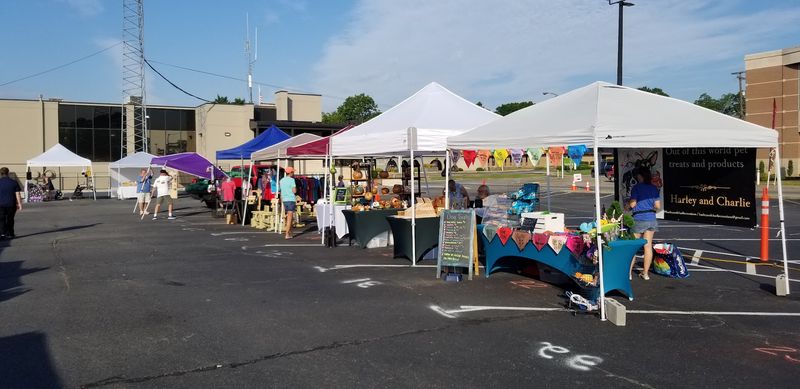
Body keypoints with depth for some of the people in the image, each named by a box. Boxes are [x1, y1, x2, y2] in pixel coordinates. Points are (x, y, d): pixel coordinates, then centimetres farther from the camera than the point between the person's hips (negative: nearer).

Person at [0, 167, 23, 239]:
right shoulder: (14, 182, -1)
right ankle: (10, 234, 17)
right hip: (11, 204, 1)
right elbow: (18, 194, -3)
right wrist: (20, 204, -1)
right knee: (10, 220, 12)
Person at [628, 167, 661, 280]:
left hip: (639, 219, -5)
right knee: (648, 246, 8)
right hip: (651, 219, 5)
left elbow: (632, 204, -15)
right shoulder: (654, 188, 6)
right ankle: (646, 273, 13)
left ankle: (628, 272, 5)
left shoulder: (636, 187, -9)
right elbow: (658, 206, 6)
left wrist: (628, 203, 6)